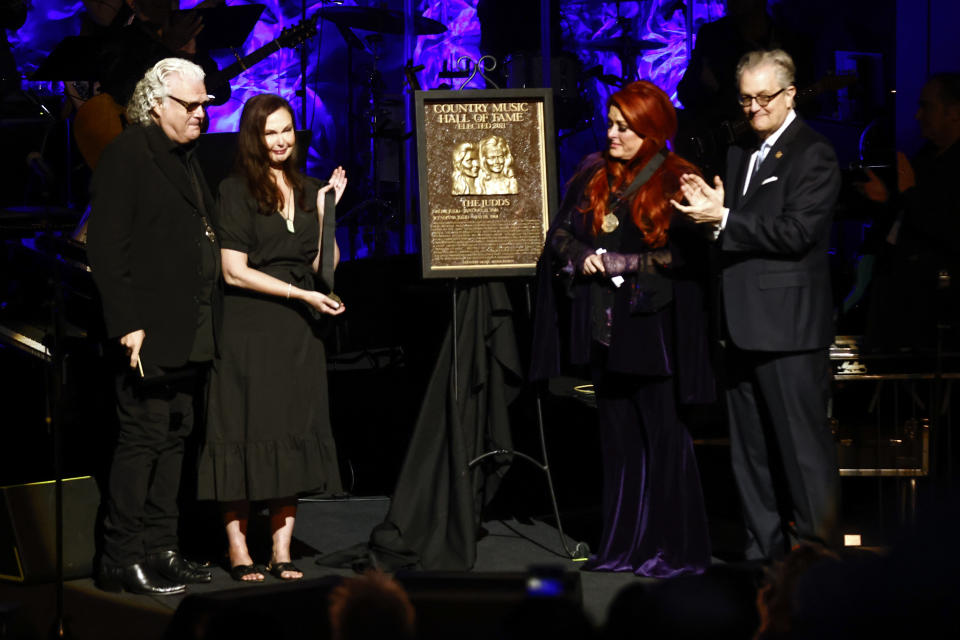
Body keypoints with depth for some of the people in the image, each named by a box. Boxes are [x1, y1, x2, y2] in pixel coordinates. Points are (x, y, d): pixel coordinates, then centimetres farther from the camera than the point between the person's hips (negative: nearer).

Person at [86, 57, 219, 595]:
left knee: (174, 440, 11)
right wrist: (127, 324, -20)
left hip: (192, 333, 9)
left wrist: (210, 322, 13)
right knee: (144, 439, -7)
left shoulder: (188, 157, 18)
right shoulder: (128, 154, -8)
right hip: (151, 330, -8)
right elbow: (106, 246, -14)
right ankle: (123, 560, -2)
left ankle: (162, 550, 18)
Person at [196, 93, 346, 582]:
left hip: (297, 331, 5)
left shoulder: (307, 192, 13)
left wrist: (326, 210, -2)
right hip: (249, 329, -5)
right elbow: (234, 270, -8)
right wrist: (301, 295, -11)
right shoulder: (235, 192, -2)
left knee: (292, 436, 2)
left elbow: (323, 264, 9)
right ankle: (239, 551, -1)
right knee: (245, 431, -5)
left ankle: (282, 551, 6)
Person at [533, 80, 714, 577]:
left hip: (653, 327, -5)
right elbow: (560, 232, 11)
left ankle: (674, 548, 5)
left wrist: (621, 264, -14)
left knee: (663, 438, -1)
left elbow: (685, 254, -10)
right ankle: (623, 543, 17)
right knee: (617, 437, 10)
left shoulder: (677, 182, -5)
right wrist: (582, 256, -9)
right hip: (603, 326, 5)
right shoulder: (593, 174, 10)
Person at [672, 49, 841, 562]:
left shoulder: (813, 155, -8)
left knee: (803, 445, -5)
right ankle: (765, 551, 21)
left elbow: (796, 232, -18)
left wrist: (725, 220, -19)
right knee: (750, 451, 13)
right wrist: (708, 210, -3)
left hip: (789, 325, -8)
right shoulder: (739, 152, 17)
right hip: (743, 324, 8)